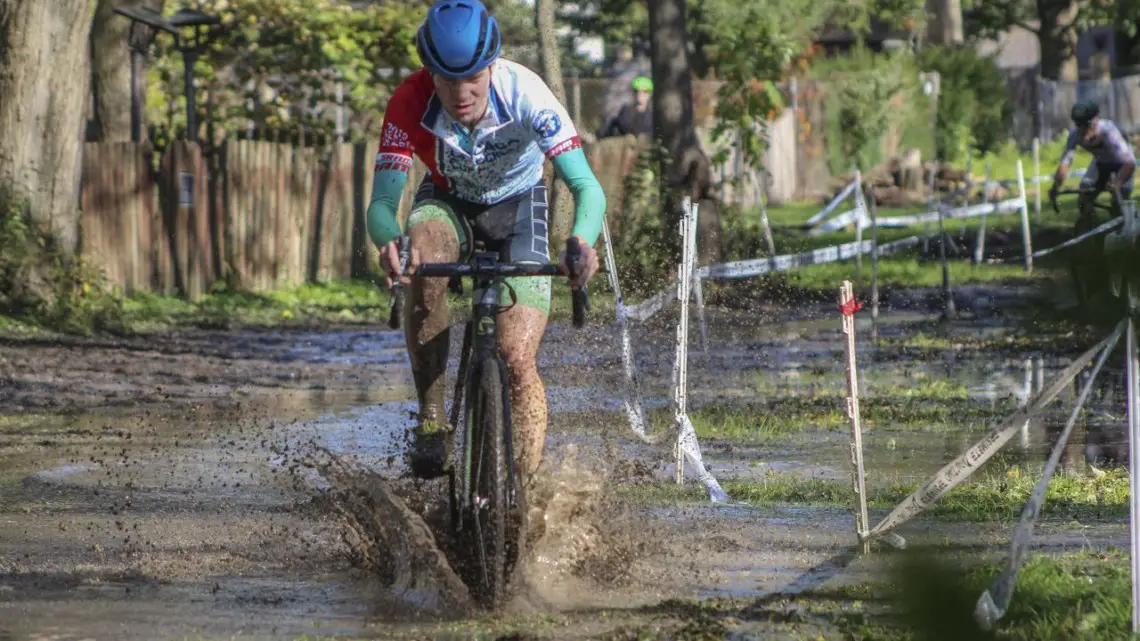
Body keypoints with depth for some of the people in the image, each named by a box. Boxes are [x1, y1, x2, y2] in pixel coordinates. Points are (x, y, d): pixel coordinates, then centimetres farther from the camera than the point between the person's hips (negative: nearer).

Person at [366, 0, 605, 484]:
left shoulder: (525, 94, -33)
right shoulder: (411, 103, -30)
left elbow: (586, 187, -36)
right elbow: (382, 202, -33)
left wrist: (583, 240, -57)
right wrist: (389, 241, -57)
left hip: (517, 204, -1)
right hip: (447, 203, 1)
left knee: (518, 359, -16)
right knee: (423, 262, -35)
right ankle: (431, 420, -23)